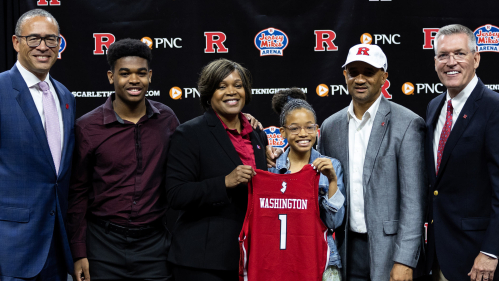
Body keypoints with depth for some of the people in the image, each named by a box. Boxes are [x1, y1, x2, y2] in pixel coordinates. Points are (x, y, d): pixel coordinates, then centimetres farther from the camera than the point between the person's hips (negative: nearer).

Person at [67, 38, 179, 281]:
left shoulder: (166, 119, 0)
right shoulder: (87, 127, -5)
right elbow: (78, 193, 0)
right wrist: (79, 253, -1)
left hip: (155, 243, 2)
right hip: (104, 243, -1)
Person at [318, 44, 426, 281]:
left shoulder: (407, 124, -8)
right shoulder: (331, 126, 7)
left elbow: (413, 200, -11)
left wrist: (404, 261, -16)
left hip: (389, 248, -4)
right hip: (347, 248, 4)